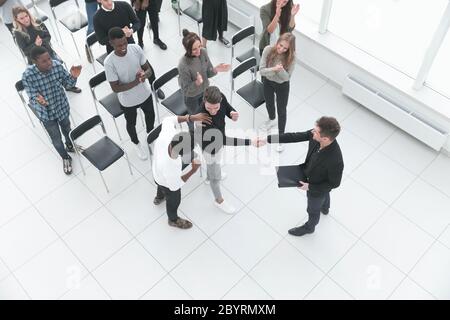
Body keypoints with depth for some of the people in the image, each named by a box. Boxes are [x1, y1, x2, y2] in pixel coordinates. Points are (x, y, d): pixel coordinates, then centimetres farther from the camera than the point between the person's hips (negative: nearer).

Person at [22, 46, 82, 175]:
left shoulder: (57, 65, -23)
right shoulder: (27, 76, -31)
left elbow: (68, 83, -8)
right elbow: (32, 96, -26)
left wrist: (73, 77, -31)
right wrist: (38, 100, -50)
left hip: (62, 107, 2)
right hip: (46, 113, -2)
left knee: (67, 129, 31)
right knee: (56, 139, 17)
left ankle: (70, 145, 65)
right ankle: (65, 158, 48)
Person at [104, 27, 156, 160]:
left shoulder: (136, 48, -21)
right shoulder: (109, 62, -30)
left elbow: (149, 69, -11)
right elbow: (115, 88, -24)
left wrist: (145, 75, -35)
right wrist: (136, 82, -35)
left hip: (145, 93, 3)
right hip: (128, 100, -3)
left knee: (151, 116, 29)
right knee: (131, 123, 24)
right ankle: (136, 143, 56)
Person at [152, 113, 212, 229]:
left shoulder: (167, 133, -41)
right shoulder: (171, 169, -49)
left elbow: (169, 120, -17)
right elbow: (175, 185, -25)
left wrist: (191, 117, -27)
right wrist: (193, 171, -21)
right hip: (168, 183, -5)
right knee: (174, 201, 30)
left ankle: (159, 197, 76)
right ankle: (173, 220, 63)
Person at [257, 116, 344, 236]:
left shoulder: (335, 161, -46)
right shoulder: (315, 134, -31)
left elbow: (334, 183, -28)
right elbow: (294, 136, -21)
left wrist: (310, 187, -21)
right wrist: (267, 139, -22)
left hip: (317, 189, -6)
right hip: (309, 174, 6)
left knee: (313, 210, 27)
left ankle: (309, 227, 60)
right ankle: (325, 208, 74)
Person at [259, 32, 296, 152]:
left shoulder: (291, 57, -28)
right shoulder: (268, 50, -26)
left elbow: (287, 77, -22)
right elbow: (261, 70, -24)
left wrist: (281, 70, -42)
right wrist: (273, 69, -43)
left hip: (282, 86, -2)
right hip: (268, 82, 2)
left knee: (281, 111, 12)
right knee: (269, 104, 28)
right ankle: (271, 119, 63)